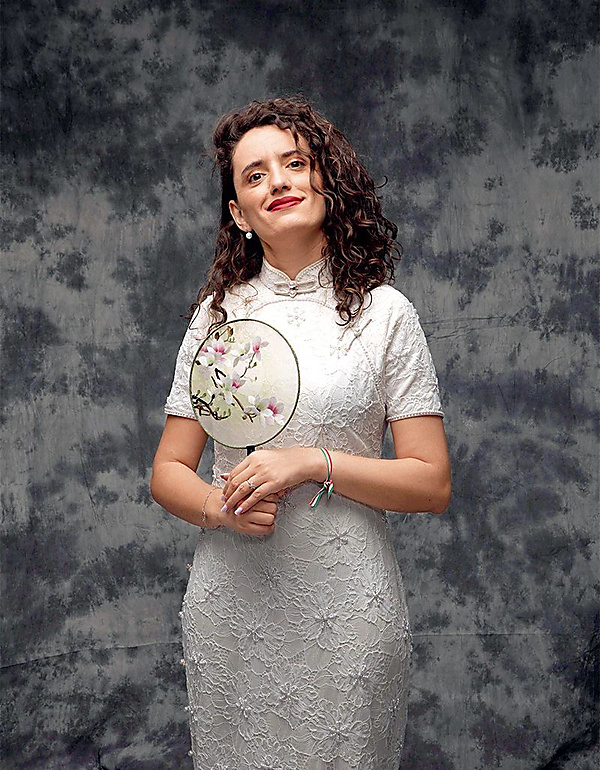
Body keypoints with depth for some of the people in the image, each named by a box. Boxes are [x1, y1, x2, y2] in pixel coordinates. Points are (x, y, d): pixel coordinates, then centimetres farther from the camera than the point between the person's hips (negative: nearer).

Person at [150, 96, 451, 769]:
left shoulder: (385, 312, -2)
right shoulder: (216, 313, 4)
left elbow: (432, 484, -5)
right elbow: (168, 472, 6)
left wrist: (314, 462, -17)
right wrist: (220, 507, -15)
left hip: (348, 608, -1)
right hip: (230, 600, 2)